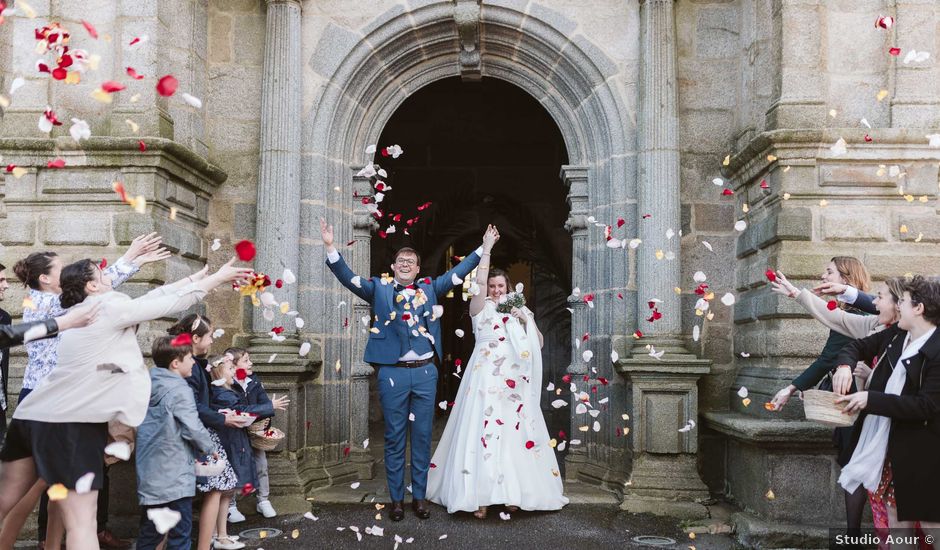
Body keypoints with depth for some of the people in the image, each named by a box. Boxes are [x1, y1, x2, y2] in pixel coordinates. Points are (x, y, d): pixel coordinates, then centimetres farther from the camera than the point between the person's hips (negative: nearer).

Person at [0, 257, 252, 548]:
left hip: (33, 415, 9)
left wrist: (195, 277, 25)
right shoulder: (111, 307, -8)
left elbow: (153, 296, 20)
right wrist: (219, 277, 8)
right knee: (81, 523, -6)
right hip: (71, 423, -9)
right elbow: (174, 303, -2)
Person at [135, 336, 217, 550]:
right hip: (175, 477, -8)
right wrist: (209, 448, 2)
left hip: (149, 474, 8)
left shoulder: (148, 386, 9)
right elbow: (193, 428, -16)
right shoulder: (179, 390, -14)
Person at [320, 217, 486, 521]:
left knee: (422, 436, 8)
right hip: (392, 373, -2)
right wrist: (330, 247, -15)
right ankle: (396, 499, 15)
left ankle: (419, 497, 19)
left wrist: (483, 248, 5)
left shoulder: (430, 288, 10)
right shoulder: (379, 288, 5)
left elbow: (459, 273, 11)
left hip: (425, 372, 2)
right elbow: (348, 277, -3)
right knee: (394, 438, 6)